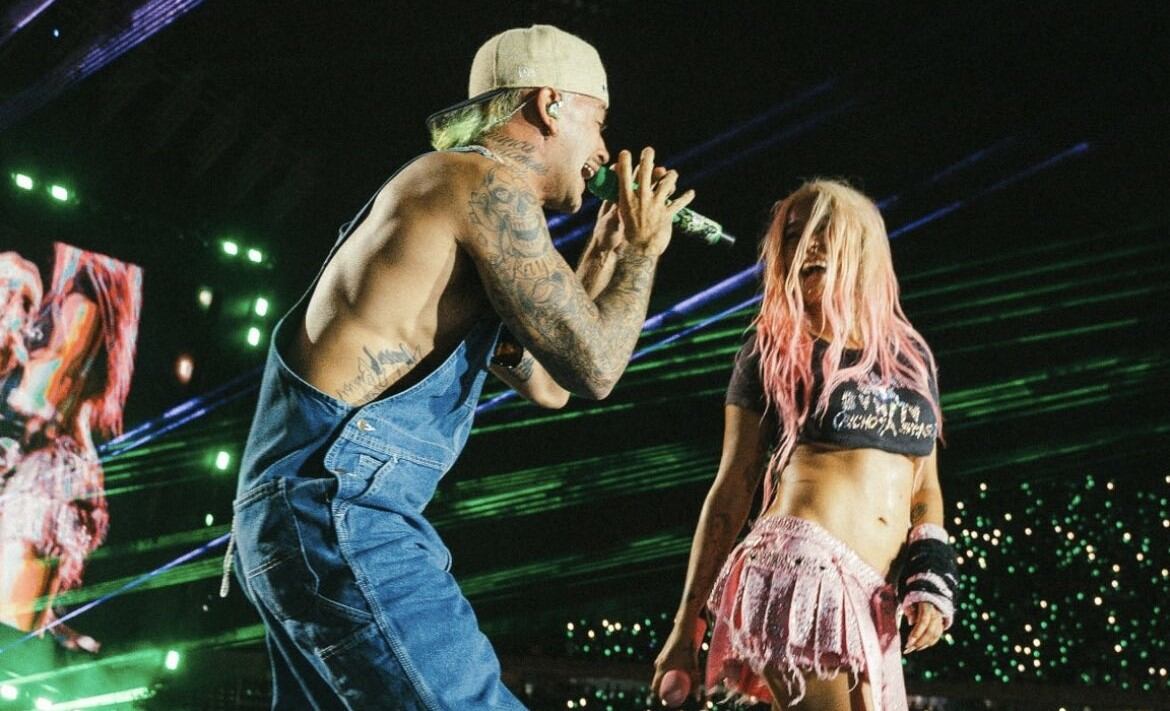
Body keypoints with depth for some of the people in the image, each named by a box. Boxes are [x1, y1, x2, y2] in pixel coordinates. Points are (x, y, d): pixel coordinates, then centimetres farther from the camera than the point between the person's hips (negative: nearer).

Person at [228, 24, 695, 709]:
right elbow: (590, 368, -9)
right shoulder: (487, 182, -5)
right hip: (337, 506, -11)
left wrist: (605, 253, 32)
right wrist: (643, 250, 7)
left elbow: (546, 384, 30)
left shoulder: (450, 194, 26)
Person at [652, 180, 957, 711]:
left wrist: (931, 578, 5)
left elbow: (926, 488, 23)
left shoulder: (912, 356, 18)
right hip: (798, 568, -5)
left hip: (874, 599, 5)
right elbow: (729, 493, 6)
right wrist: (687, 625, 4)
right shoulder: (773, 351, 6)